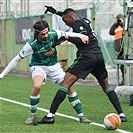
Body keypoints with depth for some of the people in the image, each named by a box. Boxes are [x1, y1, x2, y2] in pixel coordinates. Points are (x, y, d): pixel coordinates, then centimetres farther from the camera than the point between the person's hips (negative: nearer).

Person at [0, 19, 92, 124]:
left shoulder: (53, 34, -21)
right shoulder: (31, 44, -28)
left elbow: (67, 35, -2)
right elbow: (17, 59, -19)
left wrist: (81, 36, -15)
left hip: (53, 65, 4)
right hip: (38, 66, -4)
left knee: (68, 86, -5)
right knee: (37, 86, -32)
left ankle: (81, 115, 7)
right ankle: (32, 115, -11)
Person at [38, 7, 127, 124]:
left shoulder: (78, 24, -3)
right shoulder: (85, 21, 22)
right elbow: (69, 15, 41)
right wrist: (56, 12, 43)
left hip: (87, 56, -8)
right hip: (99, 55, 8)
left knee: (66, 83, -10)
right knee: (106, 86, 21)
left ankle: (51, 114, -18)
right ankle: (121, 115, 11)